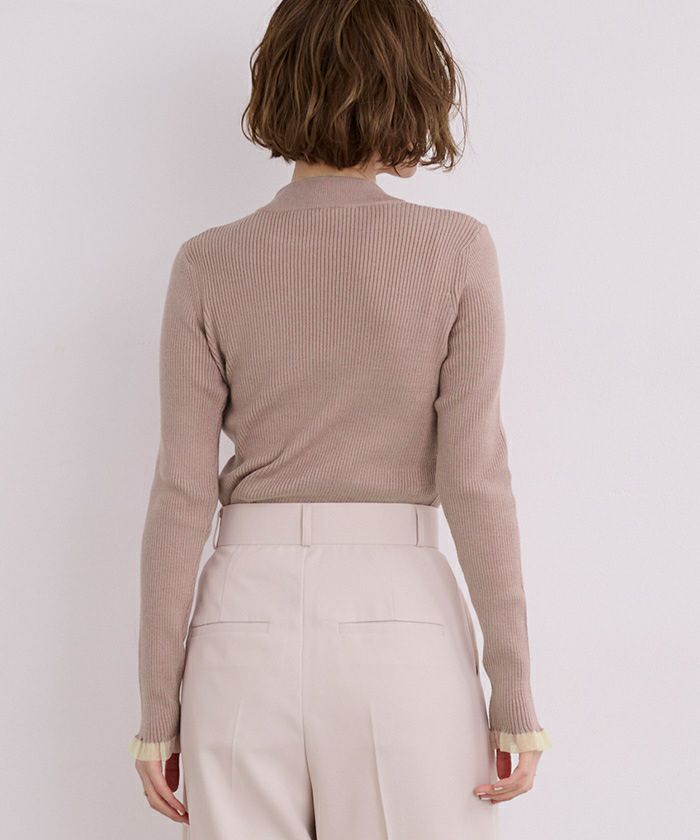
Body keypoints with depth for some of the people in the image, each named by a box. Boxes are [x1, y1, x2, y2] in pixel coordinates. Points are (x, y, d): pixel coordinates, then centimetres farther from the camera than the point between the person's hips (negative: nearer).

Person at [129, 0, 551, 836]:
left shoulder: (209, 265, -1)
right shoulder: (455, 252, -5)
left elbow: (181, 495, -2)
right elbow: (475, 478, -8)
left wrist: (158, 709, 4)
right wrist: (513, 694, -1)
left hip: (249, 619, 2)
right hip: (403, 617, -1)